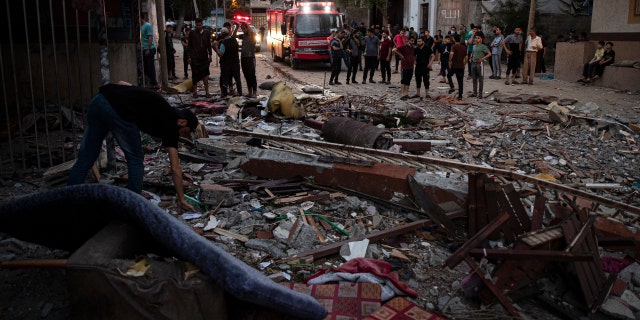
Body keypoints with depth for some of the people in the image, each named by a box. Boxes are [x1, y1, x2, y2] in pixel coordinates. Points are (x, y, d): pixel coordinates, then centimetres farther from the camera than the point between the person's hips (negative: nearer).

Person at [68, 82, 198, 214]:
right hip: (118, 110, -8)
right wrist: (181, 199, 15)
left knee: (85, 158, 14)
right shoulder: (170, 121, 11)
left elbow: (121, 83, 27)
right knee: (135, 159, 12)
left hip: (97, 100, 8)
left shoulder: (161, 108, 31)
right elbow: (175, 168, 10)